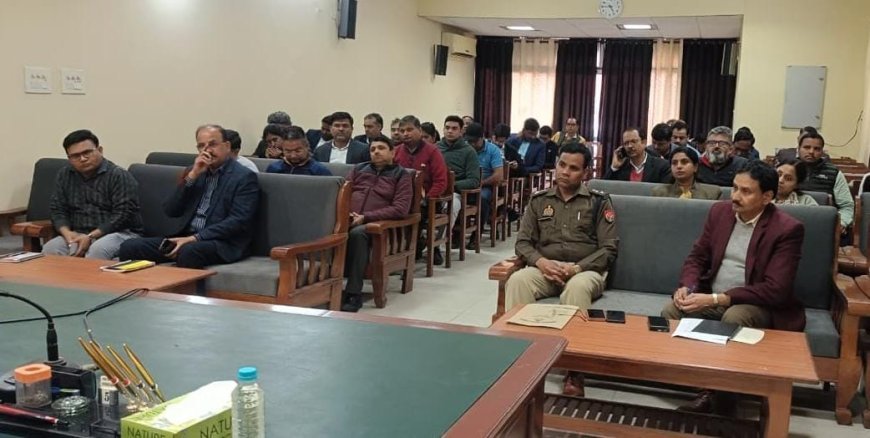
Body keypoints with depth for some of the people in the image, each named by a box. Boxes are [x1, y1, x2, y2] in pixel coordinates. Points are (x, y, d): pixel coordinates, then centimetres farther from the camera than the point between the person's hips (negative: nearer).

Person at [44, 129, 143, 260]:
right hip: (79, 235, 5)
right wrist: (67, 233, -8)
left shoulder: (119, 176, -7)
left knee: (97, 251, -37)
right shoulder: (64, 175, 12)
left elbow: (123, 215, -14)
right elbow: (57, 210, 14)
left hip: (119, 233, -4)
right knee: (49, 249, -24)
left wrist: (91, 237, -20)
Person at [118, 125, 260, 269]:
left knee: (188, 251, -38)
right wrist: (192, 176, -4)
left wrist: (194, 238, -20)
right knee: (129, 247, -13)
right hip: (186, 237, 6)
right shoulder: (194, 172, 16)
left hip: (223, 242, -6)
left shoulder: (244, 177, -2)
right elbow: (171, 211, 7)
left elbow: (238, 222, -13)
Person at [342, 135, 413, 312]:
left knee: (358, 233, -38)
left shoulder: (401, 175, 10)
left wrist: (366, 217, -13)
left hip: (377, 224, -3)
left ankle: (354, 293, -34)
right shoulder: (359, 169, 25)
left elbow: (400, 208, -4)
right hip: (347, 219, 4)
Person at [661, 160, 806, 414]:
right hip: (710, 298, 5)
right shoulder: (720, 211, 3)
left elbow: (775, 289, -20)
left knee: (733, 318, -36)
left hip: (757, 304, -5)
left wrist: (716, 299, -26)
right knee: (670, 312, -20)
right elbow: (697, 257, 11)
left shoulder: (787, 229, -14)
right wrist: (686, 287, -13)